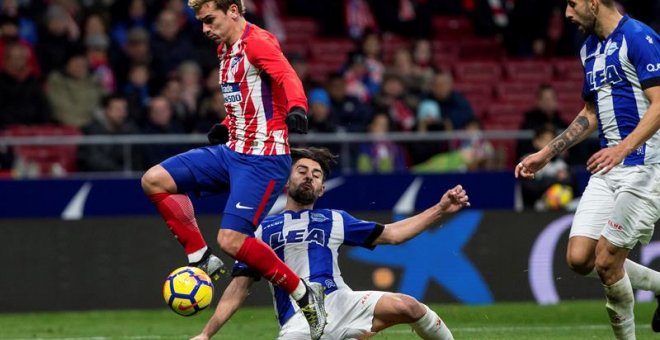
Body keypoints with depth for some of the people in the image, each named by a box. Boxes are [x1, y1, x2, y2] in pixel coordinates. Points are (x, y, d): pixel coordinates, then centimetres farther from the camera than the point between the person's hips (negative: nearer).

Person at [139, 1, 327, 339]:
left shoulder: (257, 42, -14)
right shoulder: (225, 49, 15)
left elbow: (287, 77, -33)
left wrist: (296, 108, -52)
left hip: (262, 159, -9)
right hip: (231, 151, 9)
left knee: (231, 240, -18)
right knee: (154, 180, -1)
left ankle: (305, 294, -2)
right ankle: (201, 259, 6)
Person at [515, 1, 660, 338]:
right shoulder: (590, 49, 15)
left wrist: (623, 148, -32)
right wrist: (546, 154, 21)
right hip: (607, 169, 8)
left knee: (606, 260, -11)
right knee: (579, 257, -2)